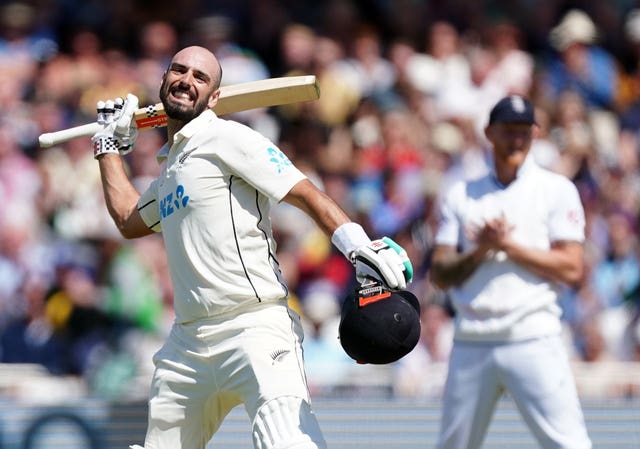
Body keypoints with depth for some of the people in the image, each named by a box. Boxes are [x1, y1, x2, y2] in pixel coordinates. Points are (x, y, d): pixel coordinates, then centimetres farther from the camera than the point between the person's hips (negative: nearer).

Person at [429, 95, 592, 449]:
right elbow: (439, 274, 8)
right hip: (471, 344, 3)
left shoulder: (556, 190, 4)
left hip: (533, 342, -3)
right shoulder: (461, 195, 14)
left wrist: (508, 245, -10)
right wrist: (480, 250, -10)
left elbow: (571, 269, -5)